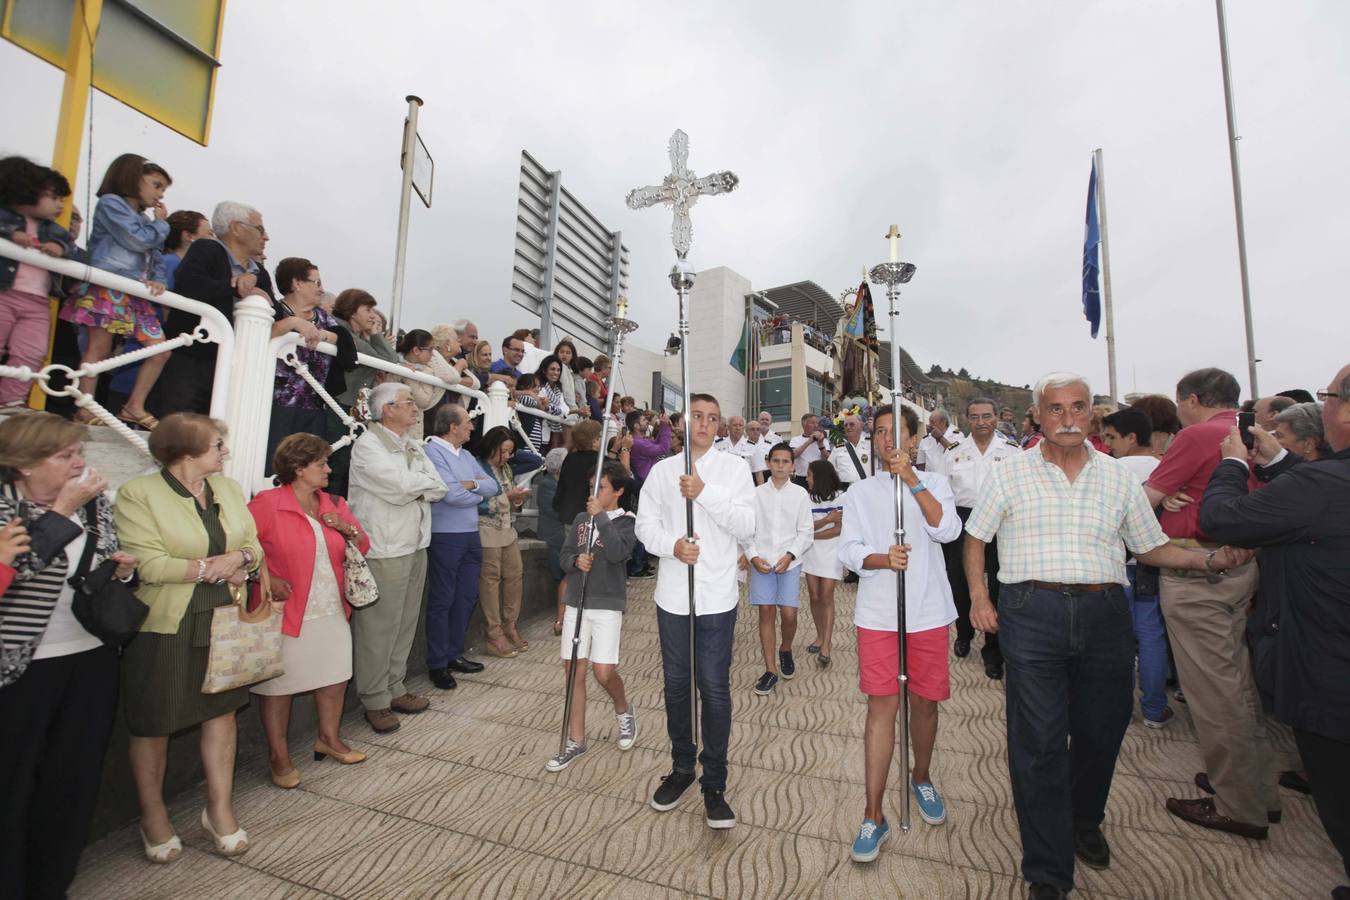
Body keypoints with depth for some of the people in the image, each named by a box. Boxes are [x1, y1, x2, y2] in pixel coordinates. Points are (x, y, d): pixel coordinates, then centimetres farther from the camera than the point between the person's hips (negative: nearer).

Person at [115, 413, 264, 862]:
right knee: (152, 725, 12)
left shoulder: (228, 488, 6)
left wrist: (241, 561, -15)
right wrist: (212, 567, -15)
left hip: (223, 623, 5)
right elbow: (147, 564, -20)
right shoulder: (138, 494, -12)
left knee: (222, 711, 13)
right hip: (164, 628, -5)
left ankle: (220, 809, 29)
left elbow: (253, 543, 6)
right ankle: (153, 815, 35)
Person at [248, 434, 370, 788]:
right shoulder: (267, 504, -11)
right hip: (288, 613, -6)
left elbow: (362, 546, 12)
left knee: (336, 677, 14)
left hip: (333, 612, 6)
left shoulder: (334, 504, 8)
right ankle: (278, 755, 26)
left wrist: (347, 529, -8)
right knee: (278, 685, 7)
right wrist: (267, 578, -19)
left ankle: (329, 738, 33)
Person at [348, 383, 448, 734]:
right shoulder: (367, 445, -9)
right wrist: (425, 481, 0)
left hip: (415, 547, 7)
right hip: (383, 552, -7)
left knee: (405, 624, 14)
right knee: (378, 629, 2)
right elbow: (401, 487, -19)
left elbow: (439, 489, 7)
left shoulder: (414, 447, 15)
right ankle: (375, 701, 15)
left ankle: (395, 689, 27)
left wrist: (410, 485, -9)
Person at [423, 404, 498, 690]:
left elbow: (493, 487, 8)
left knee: (467, 598, 14)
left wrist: (473, 484, -13)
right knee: (442, 600, 3)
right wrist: (480, 493, -3)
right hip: (445, 537, -8)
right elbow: (451, 494, -21)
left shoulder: (467, 455, 13)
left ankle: (454, 655, 28)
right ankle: (437, 664, 16)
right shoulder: (433, 451, -12)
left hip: (471, 535, 8)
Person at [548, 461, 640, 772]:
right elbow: (564, 555, 11)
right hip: (576, 602, 5)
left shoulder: (626, 521, -5)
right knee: (573, 670, 7)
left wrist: (600, 516, -18)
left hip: (607, 605, -4)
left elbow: (617, 552, -22)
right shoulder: (581, 518, 8)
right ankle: (576, 740, 23)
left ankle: (624, 710, 27)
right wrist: (576, 560, -11)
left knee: (603, 672, -7)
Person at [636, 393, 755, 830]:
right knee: (676, 685, 15)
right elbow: (645, 524, 4)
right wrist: (672, 545, -16)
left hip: (717, 596, -2)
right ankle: (681, 767, 36)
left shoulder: (734, 467, 1)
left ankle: (714, 784, 20)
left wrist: (706, 492, -21)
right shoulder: (661, 470, 7)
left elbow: (747, 526, -9)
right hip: (673, 594, 3)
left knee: (715, 689, 2)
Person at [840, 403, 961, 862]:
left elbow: (947, 530, -13)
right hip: (877, 614, 0)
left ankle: (921, 779, 39)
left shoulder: (934, 482, 6)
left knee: (925, 701, 13)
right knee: (881, 706, -1)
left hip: (928, 612, 1)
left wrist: (912, 480, -19)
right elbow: (849, 550, -2)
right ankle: (873, 816, 8)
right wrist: (882, 558, -22)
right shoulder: (859, 493, 7)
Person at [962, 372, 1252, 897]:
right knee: (1039, 740, -1)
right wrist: (978, 595, -3)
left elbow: (1150, 547, 15)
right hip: (1031, 613, -3)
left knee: (1101, 730, 15)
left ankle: (1085, 822, 44)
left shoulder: (1118, 477, 10)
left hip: (1104, 614, 4)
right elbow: (975, 536, 7)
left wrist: (1210, 560, -2)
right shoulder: (1012, 473, 2)